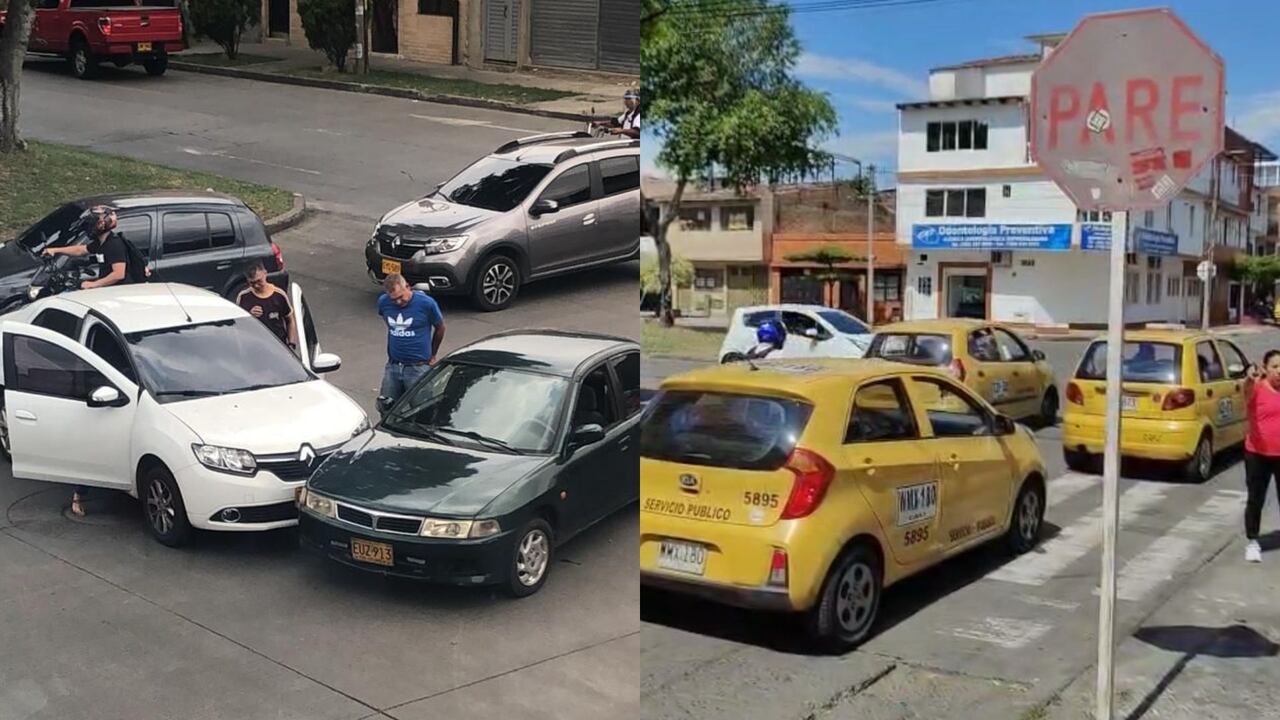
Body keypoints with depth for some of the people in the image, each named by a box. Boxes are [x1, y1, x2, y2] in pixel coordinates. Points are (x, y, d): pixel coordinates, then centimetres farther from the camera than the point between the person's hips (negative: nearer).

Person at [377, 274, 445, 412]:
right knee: (386, 406, 8)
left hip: (418, 368, -4)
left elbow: (440, 328, 3)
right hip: (393, 366, 4)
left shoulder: (426, 303, -13)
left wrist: (432, 355, 13)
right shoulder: (383, 302, -3)